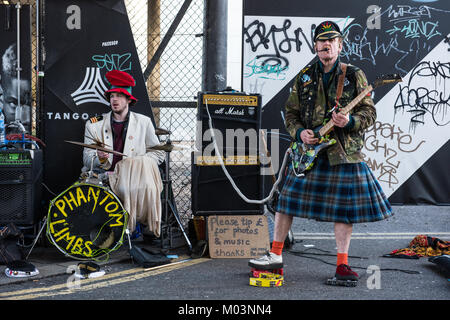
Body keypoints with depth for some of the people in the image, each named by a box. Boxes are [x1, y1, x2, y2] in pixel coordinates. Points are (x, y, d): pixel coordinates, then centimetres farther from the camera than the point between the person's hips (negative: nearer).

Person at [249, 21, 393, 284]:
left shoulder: (354, 75, 3)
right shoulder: (304, 77, 10)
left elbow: (369, 112, 0)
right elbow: (291, 112, 14)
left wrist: (349, 122, -20)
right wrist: (299, 133, -6)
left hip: (345, 153, -2)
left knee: (345, 208, 0)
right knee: (288, 200, 2)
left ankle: (342, 264, 11)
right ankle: (276, 255, 14)